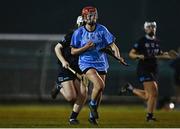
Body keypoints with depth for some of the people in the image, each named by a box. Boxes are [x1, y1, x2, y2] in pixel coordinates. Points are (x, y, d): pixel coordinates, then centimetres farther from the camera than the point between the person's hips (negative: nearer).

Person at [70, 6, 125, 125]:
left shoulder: (102, 29, -2)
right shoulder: (79, 32, -6)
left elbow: (112, 44, -4)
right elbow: (73, 51, -2)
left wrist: (118, 55, -23)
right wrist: (85, 47, -18)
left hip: (101, 64, 4)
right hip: (86, 63, -4)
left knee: (99, 91, 9)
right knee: (100, 85, -26)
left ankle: (92, 116, 30)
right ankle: (92, 104, 3)